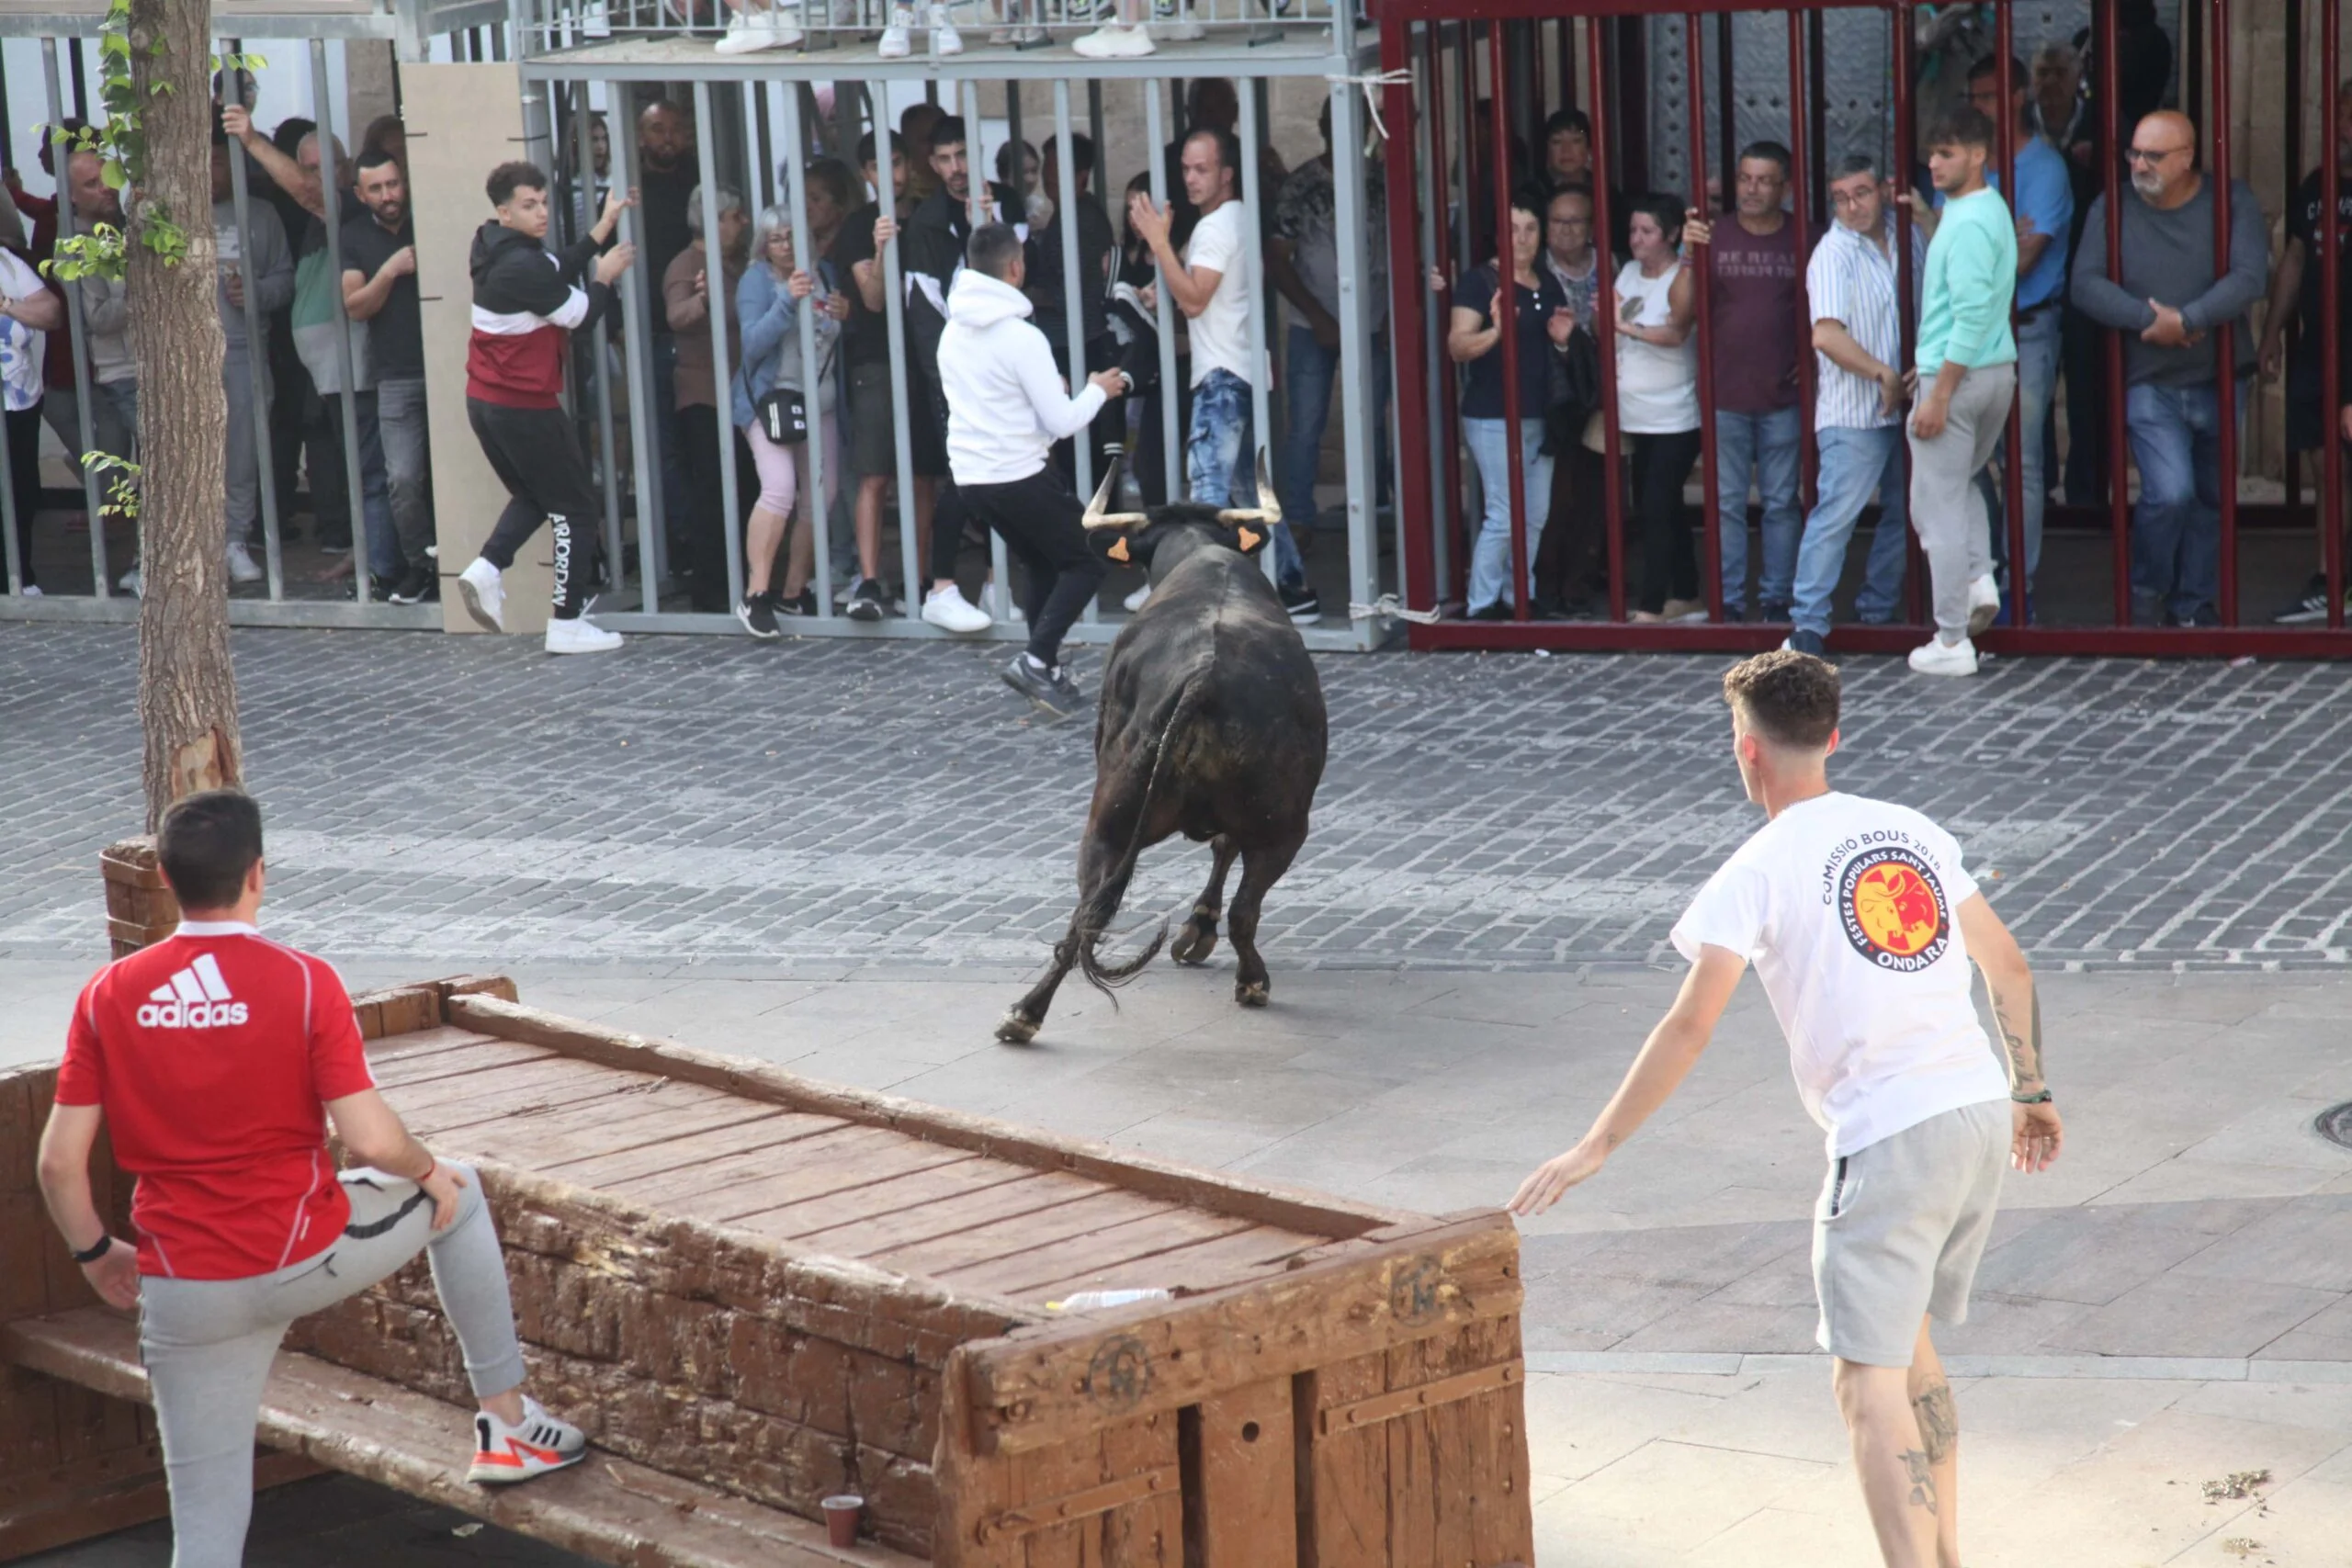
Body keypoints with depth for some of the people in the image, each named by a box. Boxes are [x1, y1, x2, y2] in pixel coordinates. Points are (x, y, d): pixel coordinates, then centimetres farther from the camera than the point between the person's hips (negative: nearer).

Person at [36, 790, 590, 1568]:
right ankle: (506, 1422, 29)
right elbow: (371, 1139, -17)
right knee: (459, 1195, 26)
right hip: (308, 1257, -2)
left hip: (186, 1293, 2)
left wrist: (95, 1251, 15)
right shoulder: (303, 981, -12)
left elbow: (60, 1160, -3)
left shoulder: (107, 995, -4)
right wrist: (429, 1172, 5)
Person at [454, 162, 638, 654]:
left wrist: (603, 227, 8)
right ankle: (567, 624, 4)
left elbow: (560, 273, 9)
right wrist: (604, 277, 6)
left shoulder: (497, 251, 6)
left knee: (533, 495, 26)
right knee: (576, 508, 3)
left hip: (484, 403, 9)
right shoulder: (524, 267, -22)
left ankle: (487, 567, 4)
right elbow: (580, 314, -12)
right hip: (525, 407, -9)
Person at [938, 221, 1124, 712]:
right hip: (1019, 475, -8)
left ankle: (1047, 670, 17)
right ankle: (1036, 660, -11)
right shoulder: (1022, 337, -17)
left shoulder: (952, 332, 7)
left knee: (1041, 566, 22)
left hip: (969, 474, 8)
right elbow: (1063, 421, -15)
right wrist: (1096, 391, 4)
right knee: (1083, 566, 4)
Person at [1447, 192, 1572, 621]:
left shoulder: (1548, 285, 15)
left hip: (1540, 416, 7)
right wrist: (1494, 331, -34)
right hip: (1494, 417, -7)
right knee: (1503, 516, -10)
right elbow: (1457, 347, -15)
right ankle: (1481, 606, -3)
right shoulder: (1479, 281, -7)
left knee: (1535, 517, 8)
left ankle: (1518, 599, 18)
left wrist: (1562, 339, 4)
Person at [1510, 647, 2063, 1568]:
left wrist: (1595, 1148, -8)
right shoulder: (1913, 830, 13)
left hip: (1886, 1138, -7)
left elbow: (1690, 1027, -12)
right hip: (1980, 1114, 7)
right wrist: (2029, 1093, 30)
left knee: (1869, 1378, -4)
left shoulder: (1758, 871, -5)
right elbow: (2008, 967, 18)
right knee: (1910, 1344, 22)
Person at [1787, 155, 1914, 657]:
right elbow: (1826, 335, -22)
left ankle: (1878, 610, 26)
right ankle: (1807, 623, -13)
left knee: (1904, 512, 14)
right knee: (1836, 512, -13)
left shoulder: (1896, 235, 8)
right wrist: (1882, 373, -19)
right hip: (1853, 414, -8)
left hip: (1898, 406, 8)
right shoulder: (1834, 254, -12)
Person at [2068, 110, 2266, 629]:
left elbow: (2250, 277, -16)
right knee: (2170, 492, -16)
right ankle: (2146, 593, 8)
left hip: (2218, 378, 2)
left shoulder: (2231, 202, -3)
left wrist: (2184, 320, -24)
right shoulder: (2113, 208, -1)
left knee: (2211, 496, 10)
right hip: (2149, 384, -2)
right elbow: (2086, 285, -10)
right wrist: (2149, 318, -21)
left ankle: (2194, 604, 26)